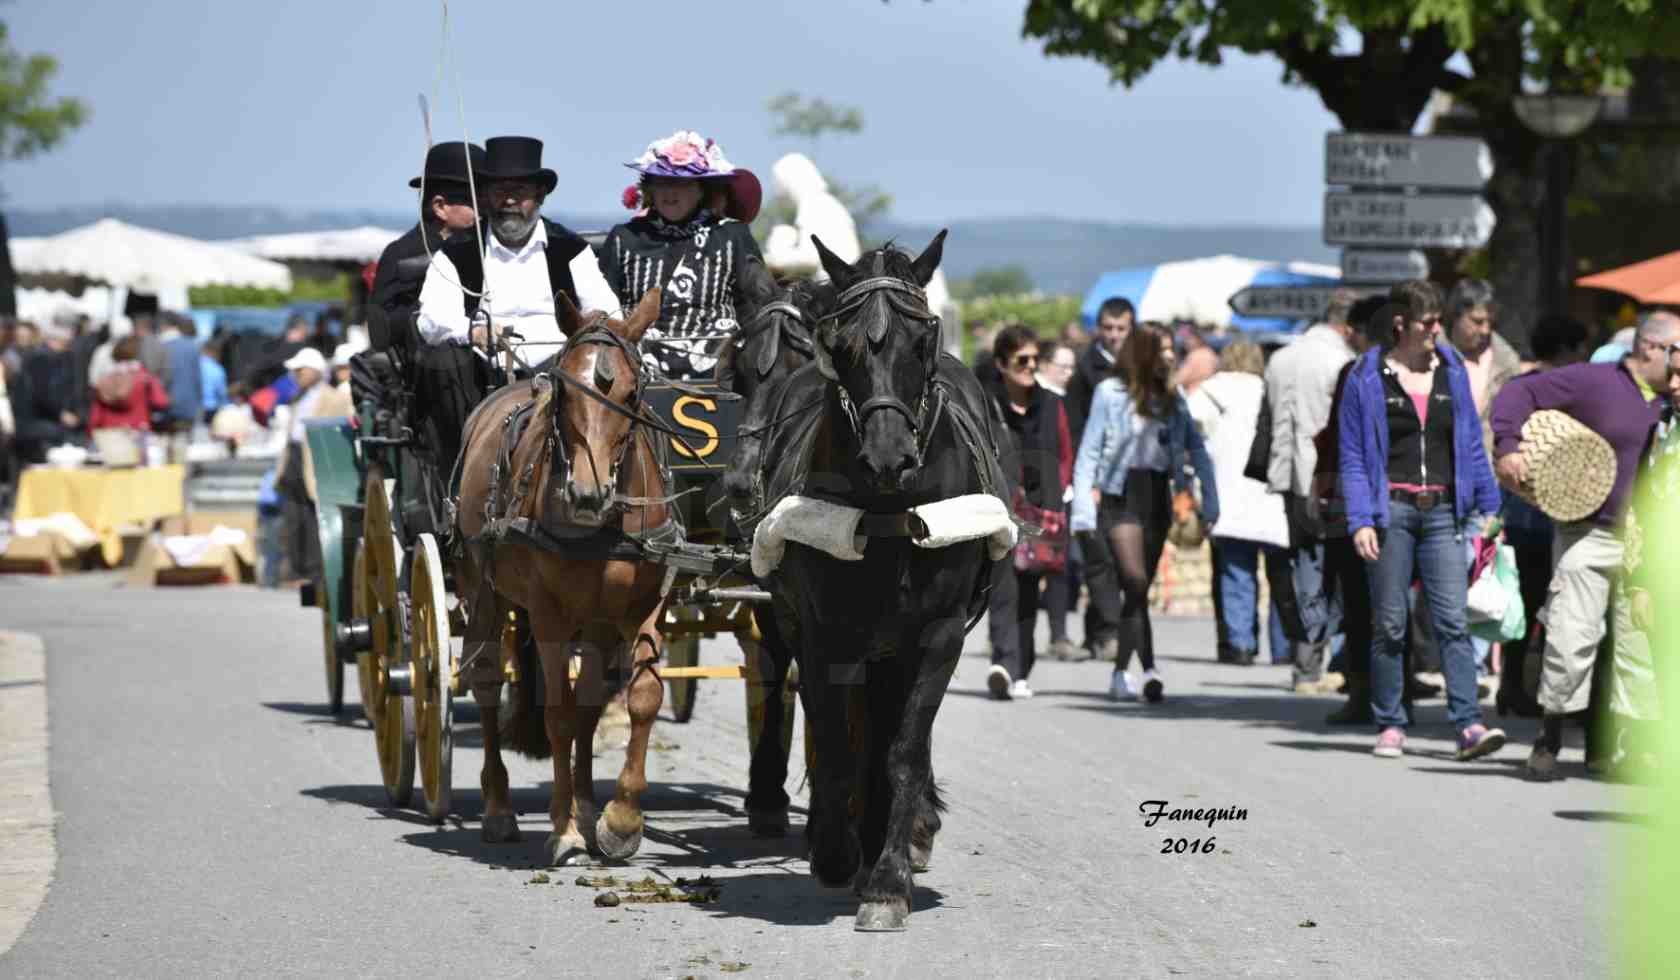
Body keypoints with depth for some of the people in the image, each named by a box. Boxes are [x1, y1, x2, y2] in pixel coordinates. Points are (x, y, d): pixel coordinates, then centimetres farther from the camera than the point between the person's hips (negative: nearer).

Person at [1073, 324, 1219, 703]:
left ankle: (1119, 674, 15)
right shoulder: (1111, 393, -2)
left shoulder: (1171, 400, 11)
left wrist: (1210, 498, 1)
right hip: (1121, 496, -5)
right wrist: (1083, 508, -10)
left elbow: (1197, 450, 11)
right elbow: (1088, 451, -3)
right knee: (1135, 580, -17)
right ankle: (1149, 670, -16)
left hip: (1157, 498, 5)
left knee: (1140, 587, 7)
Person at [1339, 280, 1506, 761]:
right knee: (1389, 624, 3)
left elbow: (1471, 444, 16)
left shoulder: (1452, 371, 10)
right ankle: (1390, 726, 12)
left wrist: (1488, 505, 11)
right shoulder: (1367, 378, 0)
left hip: (1442, 512, 2)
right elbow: (1352, 456, 0)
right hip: (1391, 510, -2)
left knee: (1453, 621, -8)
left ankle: (1468, 726, -14)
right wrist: (1360, 519, -10)